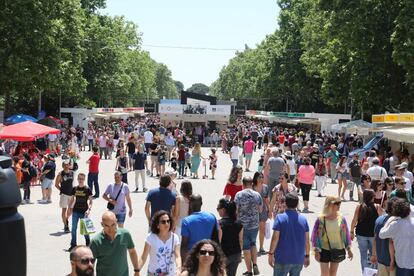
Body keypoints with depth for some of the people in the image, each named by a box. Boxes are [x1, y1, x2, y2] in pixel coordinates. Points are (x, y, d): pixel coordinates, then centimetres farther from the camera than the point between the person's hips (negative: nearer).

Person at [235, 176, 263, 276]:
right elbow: (260, 210, 6)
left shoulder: (239, 195, -12)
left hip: (243, 225, -3)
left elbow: (236, 210, -11)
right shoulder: (257, 195, -3)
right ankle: (255, 264, 13)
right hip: (255, 225, 3)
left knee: (246, 247, 7)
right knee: (253, 243, 25)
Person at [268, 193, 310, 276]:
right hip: (298, 259, 3)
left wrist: (271, 253, -5)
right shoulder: (303, 219, 1)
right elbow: (307, 241, 3)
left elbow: (275, 238, -13)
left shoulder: (280, 218, -9)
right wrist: (307, 256, 13)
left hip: (282, 259, -3)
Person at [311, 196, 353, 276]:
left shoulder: (341, 218, -4)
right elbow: (315, 235, -8)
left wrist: (349, 249, 5)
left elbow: (346, 234, 4)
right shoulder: (320, 219, -13)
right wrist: (316, 251, -9)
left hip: (337, 250, 3)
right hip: (324, 250, -3)